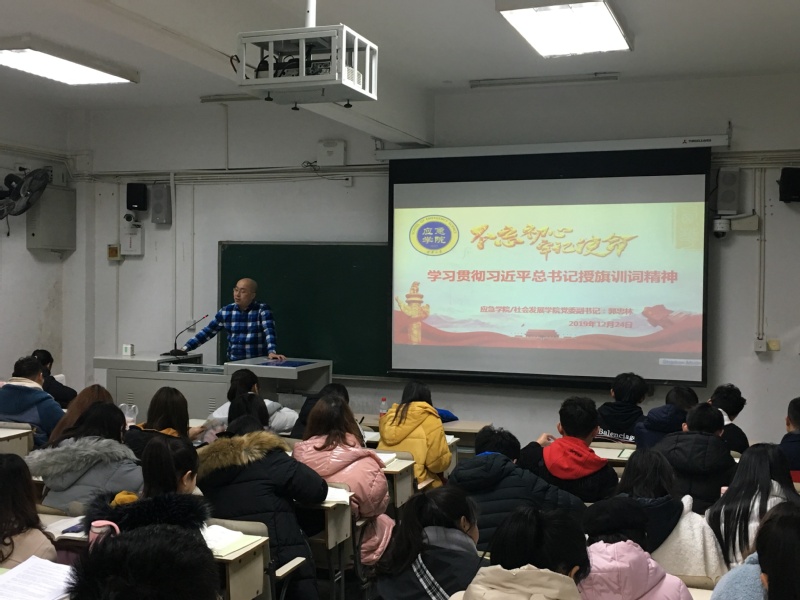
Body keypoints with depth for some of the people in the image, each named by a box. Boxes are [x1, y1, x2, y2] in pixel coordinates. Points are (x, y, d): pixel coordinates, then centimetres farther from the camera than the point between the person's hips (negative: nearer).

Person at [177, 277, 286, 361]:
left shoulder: (262, 310, -3)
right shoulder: (226, 311, 8)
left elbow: (269, 332, -16)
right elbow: (207, 332, 11)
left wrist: (271, 352, -33)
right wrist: (185, 348, 5)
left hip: (257, 364, -3)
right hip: (233, 363, 4)